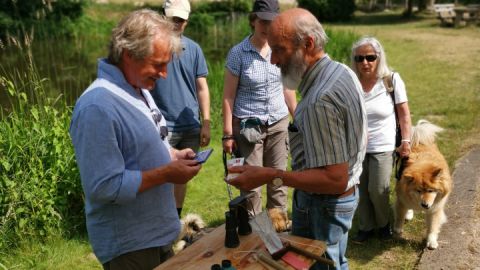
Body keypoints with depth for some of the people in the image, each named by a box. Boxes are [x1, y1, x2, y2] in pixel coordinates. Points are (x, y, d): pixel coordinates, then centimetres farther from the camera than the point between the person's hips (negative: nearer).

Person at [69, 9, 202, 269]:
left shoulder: (138, 89, 5)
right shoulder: (98, 107, -28)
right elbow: (105, 187, -29)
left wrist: (173, 155, -1)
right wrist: (167, 174, -24)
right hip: (129, 245, -9)